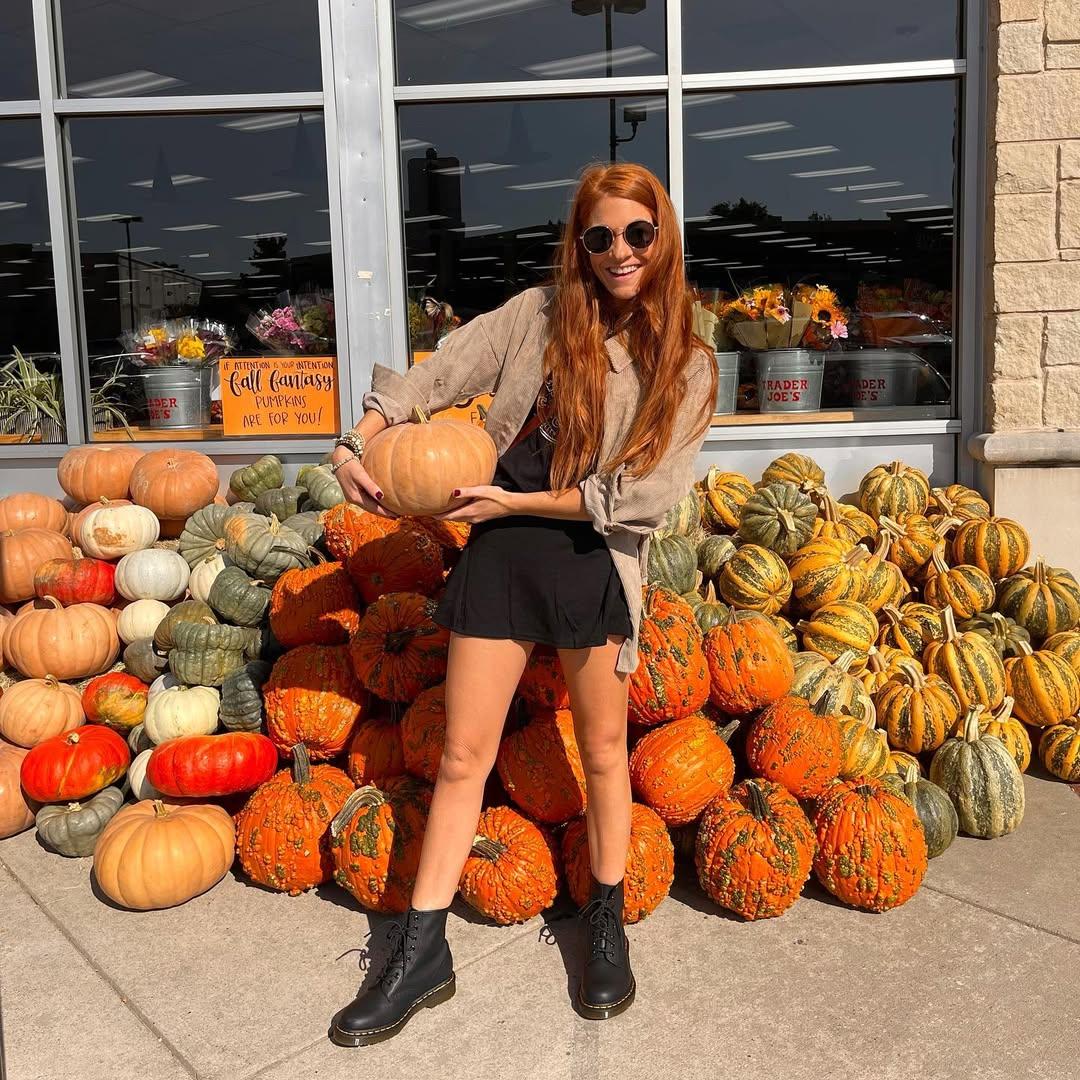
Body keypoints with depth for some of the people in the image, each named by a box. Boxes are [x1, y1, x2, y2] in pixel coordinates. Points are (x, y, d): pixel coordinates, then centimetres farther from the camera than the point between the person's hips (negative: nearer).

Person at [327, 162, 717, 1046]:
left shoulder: (688, 365, 1)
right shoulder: (540, 315, 5)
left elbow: (649, 494, -9)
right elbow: (436, 376, 0)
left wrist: (519, 502, -13)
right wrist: (361, 441, -17)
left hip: (597, 565, -1)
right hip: (502, 555, 1)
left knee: (603, 750, 13)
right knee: (464, 754, 6)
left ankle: (608, 924, 34)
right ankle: (422, 952, 19)